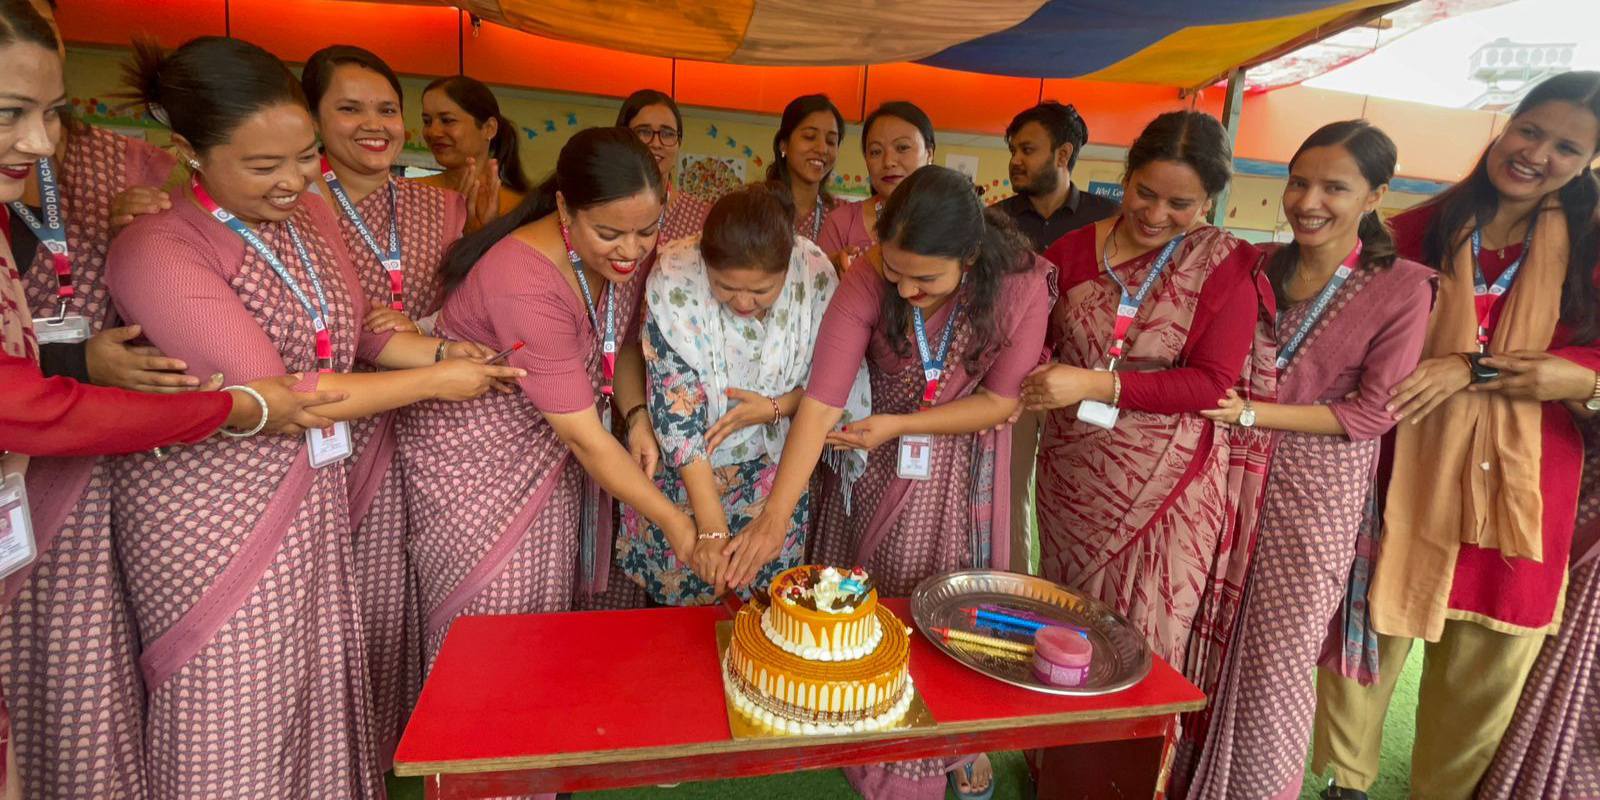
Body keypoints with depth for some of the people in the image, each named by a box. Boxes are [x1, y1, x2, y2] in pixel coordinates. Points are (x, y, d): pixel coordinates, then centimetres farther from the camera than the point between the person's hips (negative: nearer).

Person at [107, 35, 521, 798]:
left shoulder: (312, 212, 4)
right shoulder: (155, 250, -17)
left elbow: (352, 328, 13)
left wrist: (439, 350, -7)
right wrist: (434, 382, -19)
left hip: (314, 498, 6)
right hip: (211, 515, -6)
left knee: (322, 696, 15)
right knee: (231, 725, 7)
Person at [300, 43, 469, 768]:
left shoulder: (443, 207, 9)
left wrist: (419, 333, -10)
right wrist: (365, 342, -21)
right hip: (349, 434, -3)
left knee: (427, 597, 11)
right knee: (362, 603, 5)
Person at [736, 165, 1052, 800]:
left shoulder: (1021, 287, -23)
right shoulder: (867, 280, -25)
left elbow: (1000, 401, -14)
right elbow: (822, 398, -30)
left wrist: (899, 425, -22)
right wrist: (776, 513, -36)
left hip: (961, 470, 0)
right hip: (872, 461, 0)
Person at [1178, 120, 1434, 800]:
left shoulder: (1401, 287, -7)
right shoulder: (1261, 269, 5)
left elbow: (1372, 412, -11)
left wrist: (1252, 413, -18)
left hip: (1319, 492, -3)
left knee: (1278, 661, 2)